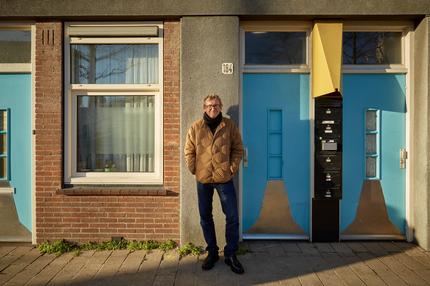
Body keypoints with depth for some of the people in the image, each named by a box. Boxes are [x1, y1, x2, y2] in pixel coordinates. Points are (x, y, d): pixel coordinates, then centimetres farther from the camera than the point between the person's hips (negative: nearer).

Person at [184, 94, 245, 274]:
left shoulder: (229, 126, 0)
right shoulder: (195, 127, 2)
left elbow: (238, 149, 2)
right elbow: (189, 151, 4)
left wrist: (232, 169, -5)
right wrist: (194, 170, -2)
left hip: (224, 179, -1)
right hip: (203, 180, 1)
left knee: (232, 217, 1)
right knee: (205, 217, 11)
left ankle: (230, 254, 18)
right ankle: (212, 252, 29)